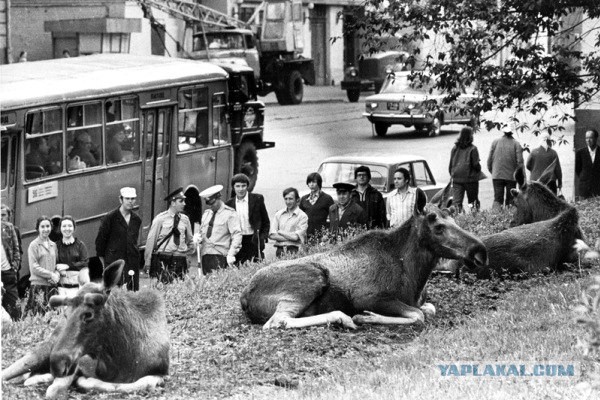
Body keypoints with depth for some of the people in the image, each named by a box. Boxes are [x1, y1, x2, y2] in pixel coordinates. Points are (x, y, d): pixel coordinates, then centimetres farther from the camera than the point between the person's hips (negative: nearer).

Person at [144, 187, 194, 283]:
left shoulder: (185, 219, 9)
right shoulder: (160, 219, -2)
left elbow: (190, 240, 25)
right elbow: (151, 240, 0)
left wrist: (188, 252, 17)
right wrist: (147, 262, 0)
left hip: (180, 260, 4)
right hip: (163, 260, -3)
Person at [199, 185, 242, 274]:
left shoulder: (230, 214, 0)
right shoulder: (206, 214, 21)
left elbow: (237, 235, -6)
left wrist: (231, 254, -15)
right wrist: (199, 237, 4)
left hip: (220, 255, -6)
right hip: (205, 254, 6)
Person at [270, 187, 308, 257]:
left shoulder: (302, 216, 1)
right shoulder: (278, 214, 13)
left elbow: (296, 237, -8)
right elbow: (272, 235, 3)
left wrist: (280, 232, 2)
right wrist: (290, 237, -5)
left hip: (294, 251, -3)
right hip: (280, 251, 3)